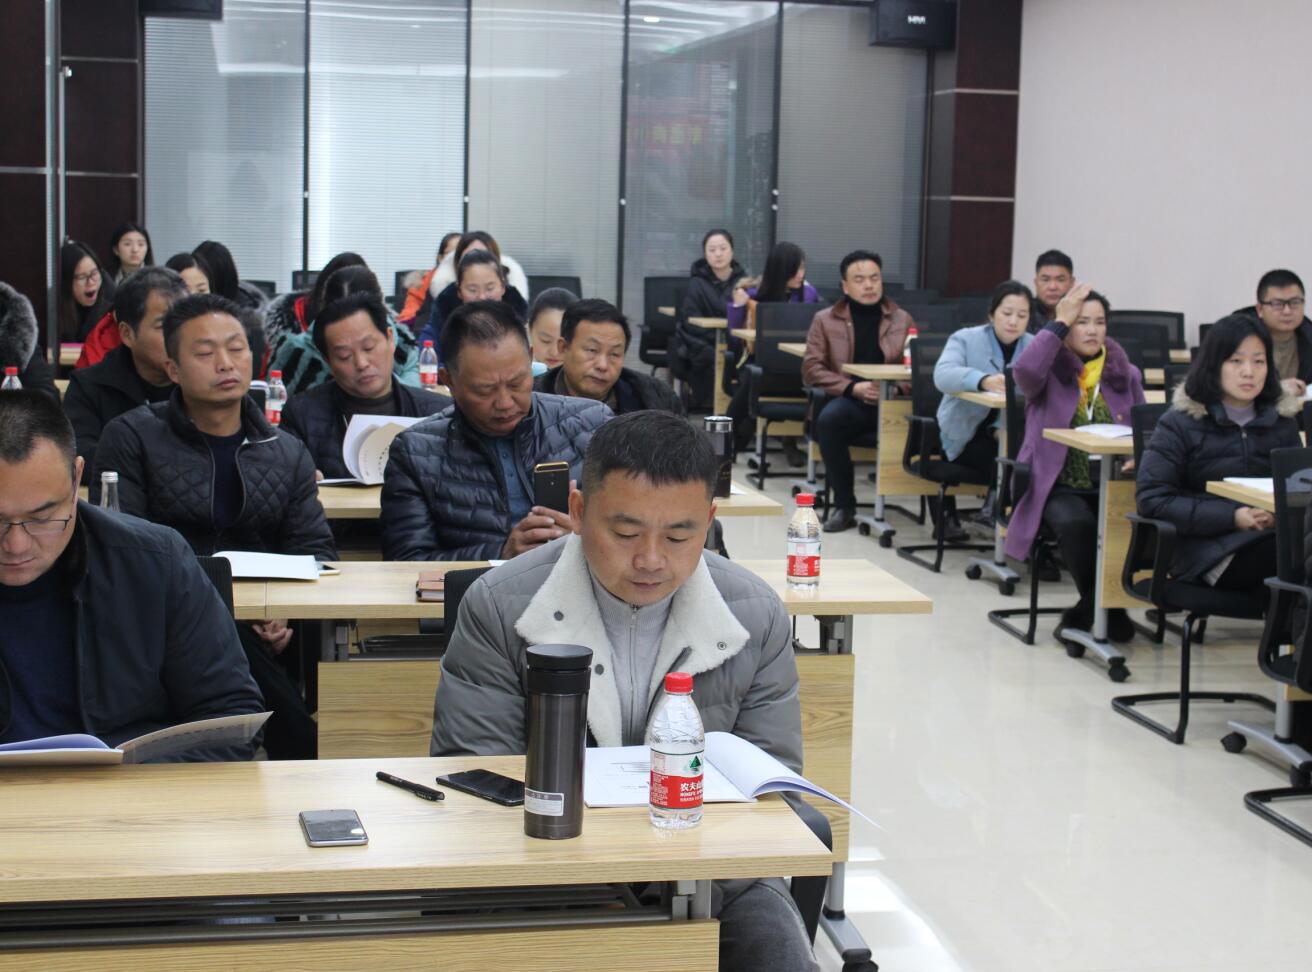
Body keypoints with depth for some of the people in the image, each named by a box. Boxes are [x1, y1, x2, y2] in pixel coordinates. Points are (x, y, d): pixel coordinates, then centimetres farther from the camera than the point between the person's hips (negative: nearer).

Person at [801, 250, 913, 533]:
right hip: (848, 401, 0)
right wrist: (853, 388, -10)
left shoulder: (902, 320, 17)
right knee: (828, 420, -36)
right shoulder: (825, 320, 13)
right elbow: (811, 369, 4)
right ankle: (844, 506, -20)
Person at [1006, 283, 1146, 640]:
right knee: (1076, 523, -35)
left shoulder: (1126, 374, 13)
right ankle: (1099, 605, -7)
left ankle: (1091, 606, -2)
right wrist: (1060, 322, -15)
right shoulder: (1051, 371, 2)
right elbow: (1025, 371, -22)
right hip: (1058, 486, -3)